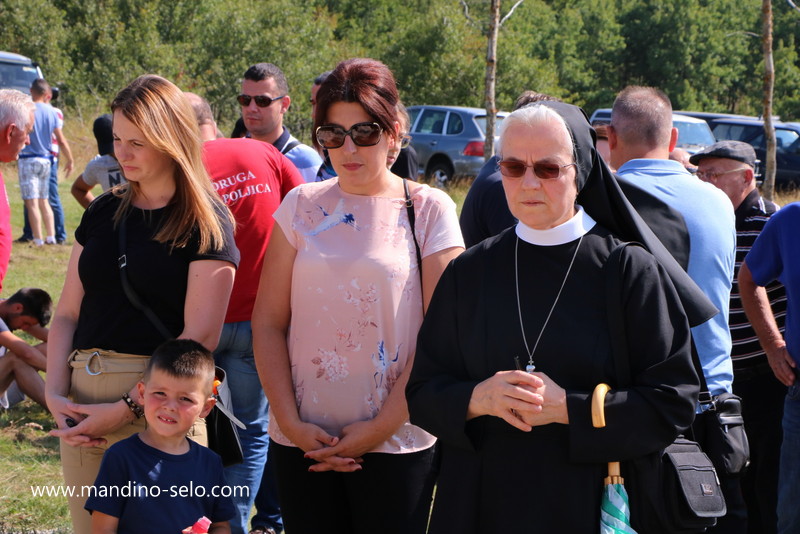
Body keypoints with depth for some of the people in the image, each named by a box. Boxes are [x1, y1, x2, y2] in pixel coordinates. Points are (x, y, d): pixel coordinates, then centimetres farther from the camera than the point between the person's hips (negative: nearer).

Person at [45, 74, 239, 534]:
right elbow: (68, 313, 13)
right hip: (83, 401, 5)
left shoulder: (205, 223, -4)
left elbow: (200, 336, -11)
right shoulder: (104, 213, 13)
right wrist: (56, 392, -3)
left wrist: (127, 409, -15)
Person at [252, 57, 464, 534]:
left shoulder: (430, 210, -2)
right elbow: (268, 323, 4)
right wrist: (290, 423, -6)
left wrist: (381, 428, -10)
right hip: (303, 442, 2)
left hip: (395, 445, -2)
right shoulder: (302, 207, 5)